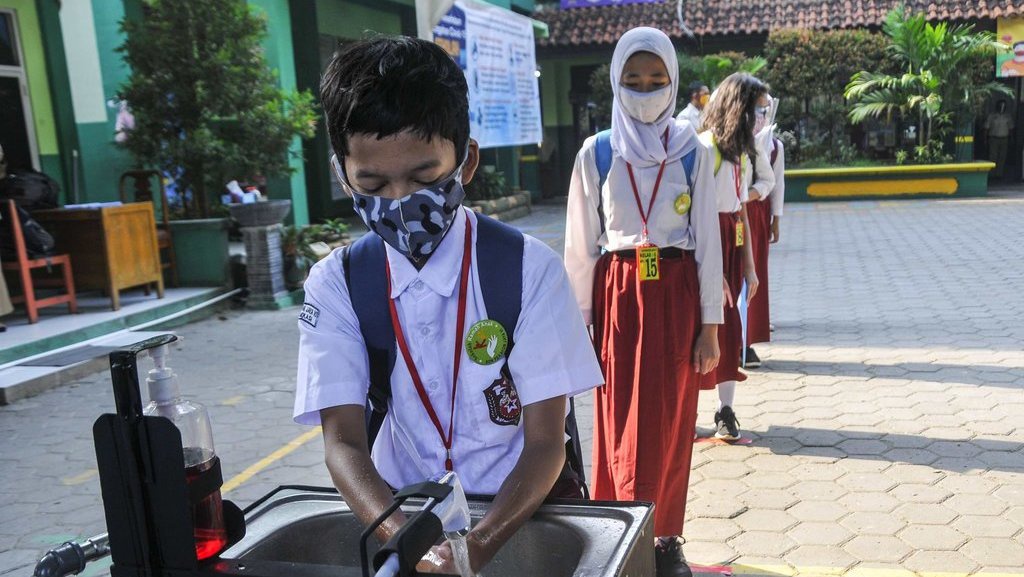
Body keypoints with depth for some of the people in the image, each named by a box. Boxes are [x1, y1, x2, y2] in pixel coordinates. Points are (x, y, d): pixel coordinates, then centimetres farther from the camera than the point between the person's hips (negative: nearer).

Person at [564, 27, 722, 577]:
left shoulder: (692, 153, 2)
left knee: (672, 423, 7)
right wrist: (578, 321, 1)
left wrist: (710, 325, -1)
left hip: (676, 296, 1)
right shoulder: (596, 153, 1)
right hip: (618, 295, 0)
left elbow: (708, 241, 2)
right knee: (622, 425, 2)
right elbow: (580, 244, 3)